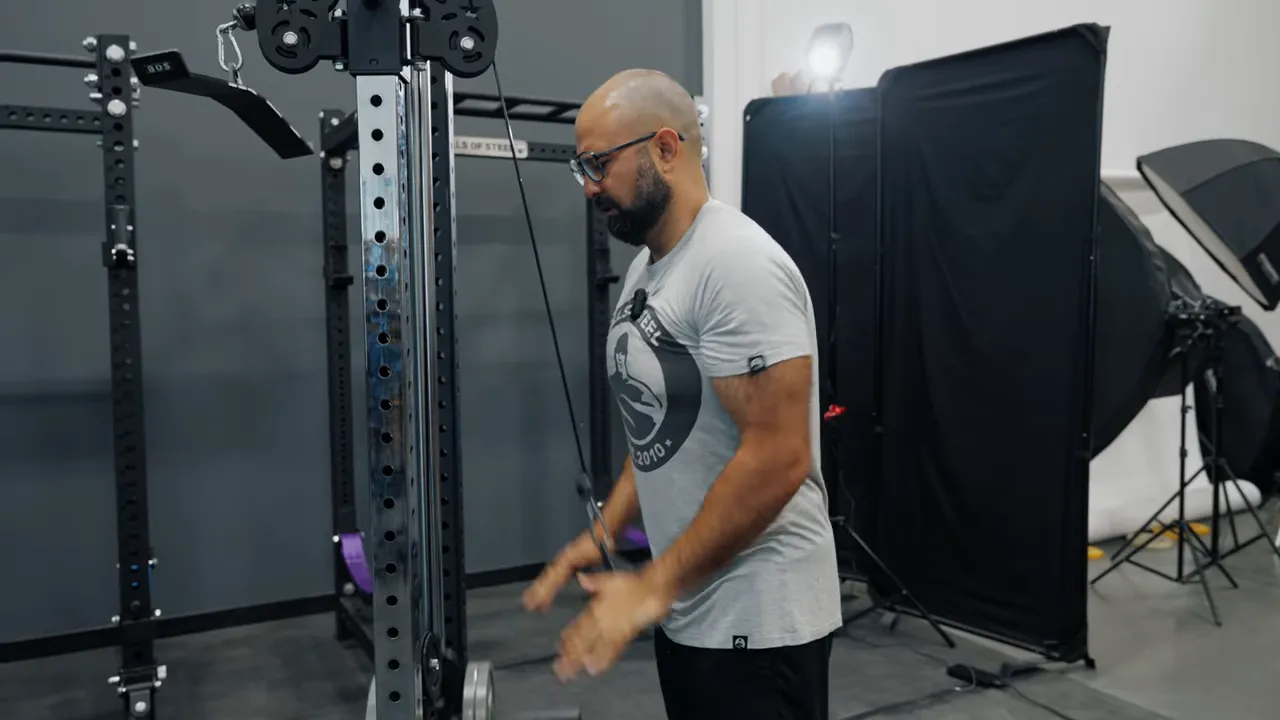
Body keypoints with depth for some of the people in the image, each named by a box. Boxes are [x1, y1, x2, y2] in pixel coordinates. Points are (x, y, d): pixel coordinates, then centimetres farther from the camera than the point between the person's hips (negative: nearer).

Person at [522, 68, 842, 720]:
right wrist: (603, 532, 8)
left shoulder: (736, 264, -23)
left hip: (755, 617, -10)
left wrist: (653, 584, -23)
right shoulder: (647, 270, 9)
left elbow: (778, 456, -27)